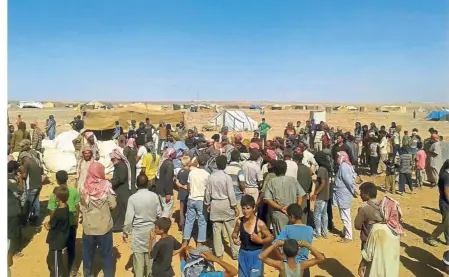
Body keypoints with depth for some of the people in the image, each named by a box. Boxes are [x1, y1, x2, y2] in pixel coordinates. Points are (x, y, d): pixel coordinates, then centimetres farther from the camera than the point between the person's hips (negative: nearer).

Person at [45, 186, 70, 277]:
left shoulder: (58, 213, -31)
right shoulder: (65, 207, -3)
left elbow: (49, 226, -15)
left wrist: (46, 224, 4)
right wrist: (49, 223, -4)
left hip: (56, 242, -9)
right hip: (59, 240, 9)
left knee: (55, 263, 9)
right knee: (51, 259, 27)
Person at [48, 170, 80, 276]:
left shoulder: (54, 195, -17)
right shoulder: (74, 191, -11)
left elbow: (52, 212, -12)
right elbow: (77, 208, -3)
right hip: (72, 223, 2)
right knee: (71, 245, 17)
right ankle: (72, 267, 27)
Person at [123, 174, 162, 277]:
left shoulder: (133, 198, -17)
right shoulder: (154, 196, -10)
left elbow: (129, 217, -14)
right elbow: (159, 214, -2)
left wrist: (125, 232, -2)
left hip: (138, 230, -3)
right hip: (151, 229, 3)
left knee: (138, 254, 10)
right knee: (150, 253, 18)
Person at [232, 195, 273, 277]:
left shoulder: (260, 224, -18)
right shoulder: (239, 221, -8)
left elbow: (270, 238, -8)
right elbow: (235, 233, 11)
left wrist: (260, 240, -25)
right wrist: (235, 239, -10)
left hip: (256, 255, -4)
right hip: (243, 255, 4)